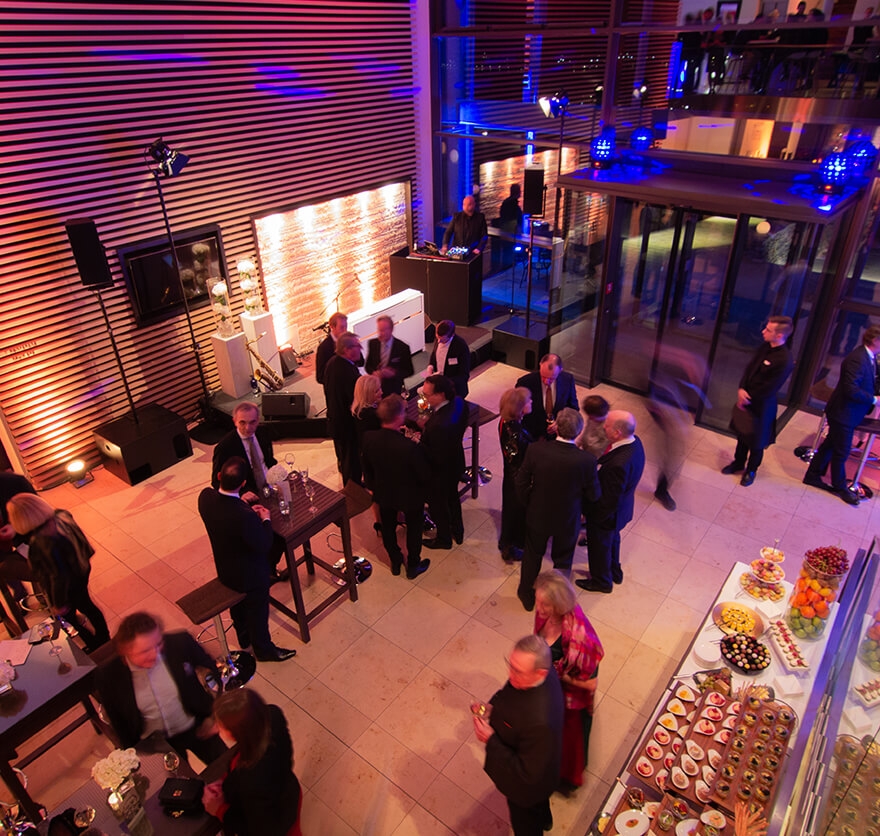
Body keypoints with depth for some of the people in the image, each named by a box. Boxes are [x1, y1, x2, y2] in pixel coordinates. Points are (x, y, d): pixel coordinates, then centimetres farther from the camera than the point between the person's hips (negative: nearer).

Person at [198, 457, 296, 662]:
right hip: (250, 574, -7)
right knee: (257, 612, 21)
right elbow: (264, 545, -26)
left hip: (224, 569, 7)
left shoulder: (205, 496, -22)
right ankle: (264, 649, 46)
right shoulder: (245, 516, -42)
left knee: (237, 603, 33)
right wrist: (266, 519, -13)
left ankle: (244, 638, 59)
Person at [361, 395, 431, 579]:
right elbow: (425, 476, -23)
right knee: (413, 529, 23)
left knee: (388, 528, 27)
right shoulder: (410, 447, -38)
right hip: (410, 496, -4)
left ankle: (395, 563, 50)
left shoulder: (368, 438, -23)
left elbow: (367, 467, -5)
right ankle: (413, 566, 44)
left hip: (383, 494, 4)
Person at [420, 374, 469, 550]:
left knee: (437, 504, 21)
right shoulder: (458, 402, -18)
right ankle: (458, 532, 55)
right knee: (452, 496, 32)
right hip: (455, 464, 8)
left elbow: (437, 458, -33)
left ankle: (444, 539, 47)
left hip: (440, 471, -8)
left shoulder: (439, 425, -43)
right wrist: (427, 426, -7)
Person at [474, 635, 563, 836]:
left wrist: (490, 740, -35)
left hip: (525, 787, -7)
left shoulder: (539, 721, -48)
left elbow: (527, 774, -33)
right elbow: (507, 694, -3)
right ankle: (544, 819, 70)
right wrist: (492, 706, -19)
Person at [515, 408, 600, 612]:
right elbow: (593, 495, -14)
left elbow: (521, 482, -13)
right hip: (568, 520, -1)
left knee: (533, 554, 26)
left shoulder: (536, 450, -26)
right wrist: (581, 508, 8)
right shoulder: (586, 461, -29)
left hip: (538, 515, 1)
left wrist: (529, 504, 6)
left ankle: (527, 596, 48)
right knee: (563, 560, 25)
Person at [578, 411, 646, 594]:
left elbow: (610, 501, -30)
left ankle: (601, 581, 47)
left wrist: (594, 516, -16)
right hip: (622, 508, 8)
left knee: (599, 546, 20)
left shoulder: (619, 464, -42)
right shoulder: (635, 442, -15)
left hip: (607, 513, -8)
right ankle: (614, 572, 58)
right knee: (612, 539, 33)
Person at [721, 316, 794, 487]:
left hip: (761, 407, -7)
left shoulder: (784, 361, -28)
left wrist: (747, 398, -12)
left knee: (756, 442, 14)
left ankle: (751, 471, 36)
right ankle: (738, 462, 46)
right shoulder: (765, 347, -5)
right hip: (745, 400, 7)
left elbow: (768, 391, -22)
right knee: (742, 433, 24)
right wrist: (741, 390, -13)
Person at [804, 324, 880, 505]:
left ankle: (813, 475, 33)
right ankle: (840, 487, 24)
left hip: (849, 413, 9)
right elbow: (851, 390, -31)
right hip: (844, 413, -9)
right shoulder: (857, 359, -26)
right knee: (841, 452, 7)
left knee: (830, 445, 19)